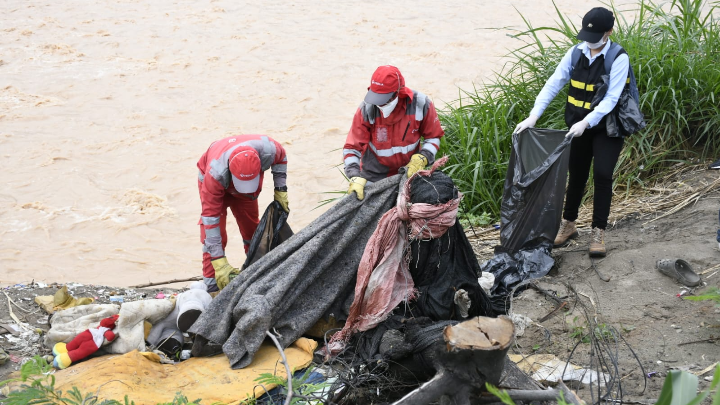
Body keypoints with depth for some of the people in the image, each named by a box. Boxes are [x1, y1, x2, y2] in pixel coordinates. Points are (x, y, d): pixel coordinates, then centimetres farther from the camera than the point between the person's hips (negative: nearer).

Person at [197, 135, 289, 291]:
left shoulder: (268, 149, -41)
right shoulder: (215, 174, -47)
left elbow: (281, 158, -12)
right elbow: (210, 216, -41)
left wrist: (281, 191, -15)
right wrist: (219, 263, -43)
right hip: (217, 185, -3)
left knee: (252, 228, 8)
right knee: (215, 232, -16)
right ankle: (212, 287, -10)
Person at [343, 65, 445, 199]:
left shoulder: (420, 105, -19)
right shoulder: (366, 109, -21)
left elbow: (433, 137, -4)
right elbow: (352, 148, -17)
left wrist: (421, 158, -22)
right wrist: (356, 178, -30)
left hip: (409, 171, 1)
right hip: (374, 177, -1)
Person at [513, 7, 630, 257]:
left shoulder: (618, 59, -16)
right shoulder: (576, 53, -4)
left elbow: (610, 98, -23)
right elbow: (553, 85, -8)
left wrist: (585, 122, -34)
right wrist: (533, 116, -18)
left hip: (606, 127, -4)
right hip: (578, 126, 4)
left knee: (602, 174, -9)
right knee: (576, 174, 14)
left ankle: (599, 232, 3)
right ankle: (568, 224, 31)